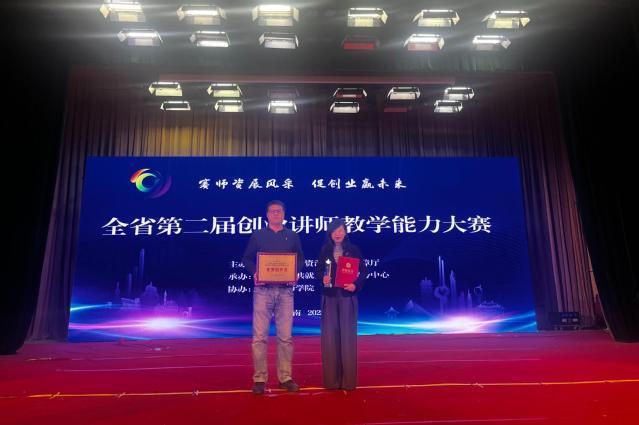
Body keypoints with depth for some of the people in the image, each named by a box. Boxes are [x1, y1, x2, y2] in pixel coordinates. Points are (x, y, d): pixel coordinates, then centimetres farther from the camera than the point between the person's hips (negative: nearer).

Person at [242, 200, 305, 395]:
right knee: (260, 336, -2)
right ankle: (259, 378, 7)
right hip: (263, 290, -1)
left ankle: (285, 377, 14)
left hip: (285, 290, 1)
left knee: (285, 336, 4)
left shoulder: (292, 236, 11)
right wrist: (254, 272, -8)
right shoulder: (257, 235, 8)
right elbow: (247, 258, 10)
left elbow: (300, 259, 14)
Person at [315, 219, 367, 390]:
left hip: (347, 296, -1)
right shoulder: (324, 250, 7)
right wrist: (323, 279, -12)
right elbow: (318, 270, 9)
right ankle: (331, 379, 11)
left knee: (347, 336, 0)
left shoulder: (353, 250, 2)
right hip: (330, 296, 2)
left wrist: (356, 285, -12)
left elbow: (363, 270, 3)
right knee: (330, 336, 2)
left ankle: (348, 380, 8)